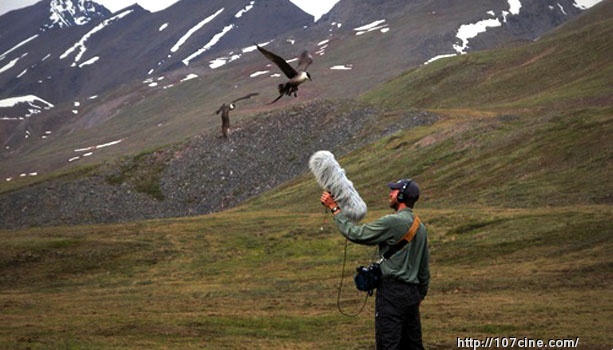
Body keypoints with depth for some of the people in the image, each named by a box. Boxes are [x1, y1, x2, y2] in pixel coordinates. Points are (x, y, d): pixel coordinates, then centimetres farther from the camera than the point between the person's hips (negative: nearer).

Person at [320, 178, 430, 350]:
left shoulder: (392, 222, -13)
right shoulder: (421, 227, 15)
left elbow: (356, 234, -12)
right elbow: (424, 267, 20)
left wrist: (334, 209, -4)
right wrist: (421, 293, 30)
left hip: (392, 291, -9)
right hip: (412, 293, 9)